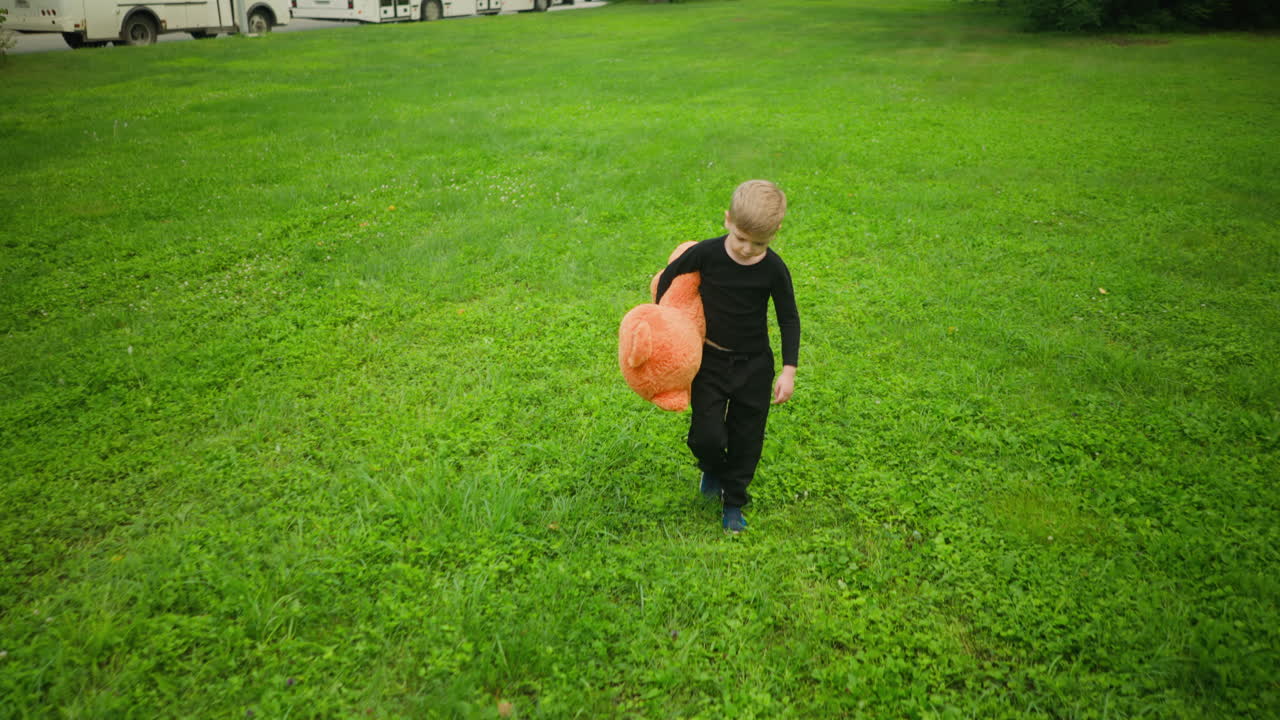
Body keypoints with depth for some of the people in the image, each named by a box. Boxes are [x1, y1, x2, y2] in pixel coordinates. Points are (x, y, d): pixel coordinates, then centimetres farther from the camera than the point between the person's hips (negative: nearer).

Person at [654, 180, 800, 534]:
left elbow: (788, 318, -2)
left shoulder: (773, 269, -14)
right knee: (706, 435, -8)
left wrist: (789, 370, -7)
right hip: (710, 359, 0)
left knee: (746, 438, 10)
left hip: (754, 365, 1)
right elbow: (668, 277, 1)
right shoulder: (706, 253, -16)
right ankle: (713, 469, 29)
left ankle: (733, 502, 33)